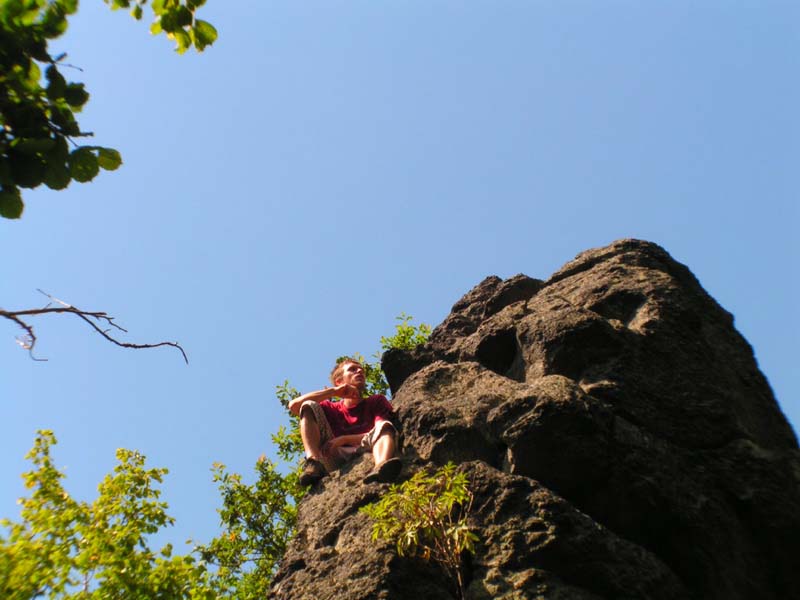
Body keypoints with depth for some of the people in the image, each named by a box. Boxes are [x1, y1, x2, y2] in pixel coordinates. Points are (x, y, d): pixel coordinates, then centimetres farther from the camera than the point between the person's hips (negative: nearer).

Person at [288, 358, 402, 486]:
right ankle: (313, 464, -30)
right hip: (334, 457, 2)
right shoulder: (331, 408, 25)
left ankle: (380, 468, -61)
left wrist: (344, 439, -11)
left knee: (385, 426, -26)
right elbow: (294, 406, 9)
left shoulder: (377, 401, 20)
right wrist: (333, 391, 8)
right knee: (309, 406, -2)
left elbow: (382, 431, 0)